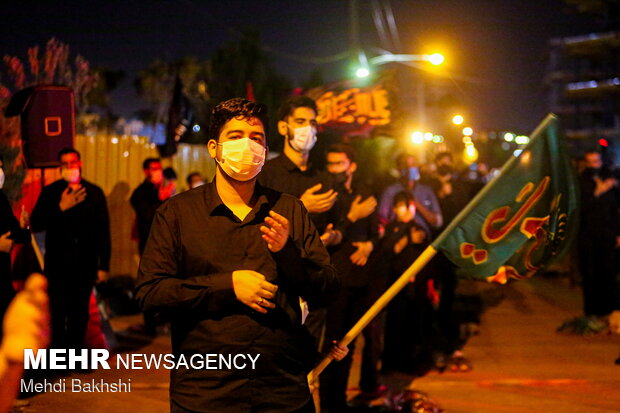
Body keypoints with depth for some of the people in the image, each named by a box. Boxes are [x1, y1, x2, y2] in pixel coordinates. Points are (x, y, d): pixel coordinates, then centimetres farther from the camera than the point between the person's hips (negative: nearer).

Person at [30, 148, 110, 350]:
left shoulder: (94, 193, 4)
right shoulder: (50, 192, 2)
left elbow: (103, 232, 5)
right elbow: (36, 224, -6)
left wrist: (103, 265, 2)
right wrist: (60, 208, -18)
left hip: (86, 265, 1)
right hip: (57, 264, -1)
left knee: (80, 313, 7)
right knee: (58, 313, -1)